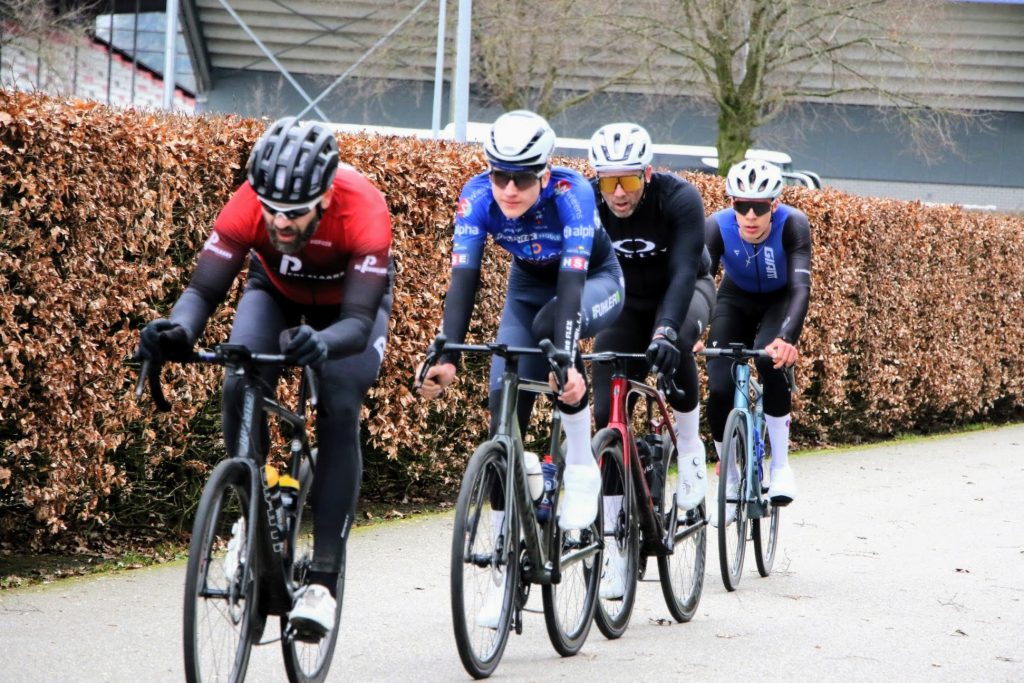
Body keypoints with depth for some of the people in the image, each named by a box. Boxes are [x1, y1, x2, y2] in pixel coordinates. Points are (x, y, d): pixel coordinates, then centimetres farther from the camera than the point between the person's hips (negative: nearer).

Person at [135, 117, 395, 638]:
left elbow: (357, 321, -43)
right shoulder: (249, 204, -35)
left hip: (350, 298, -2)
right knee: (239, 389, -23)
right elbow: (205, 288, -33)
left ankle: (323, 580, -18)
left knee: (340, 412, -22)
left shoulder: (363, 210, -41)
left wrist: (322, 344, -65)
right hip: (277, 289, 2)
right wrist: (179, 330, -55)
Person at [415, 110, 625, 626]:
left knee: (550, 324, -38)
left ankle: (580, 464, -18)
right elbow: (463, 278, -30)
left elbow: (572, 282, -42)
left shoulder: (571, 193, -34)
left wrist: (568, 362, -54)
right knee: (504, 397, -13)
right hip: (528, 286, 4)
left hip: (595, 282, -3)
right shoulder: (477, 196, -25)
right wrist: (446, 357, -42)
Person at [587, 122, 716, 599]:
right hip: (628, 304, 3)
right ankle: (615, 550, -6)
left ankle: (689, 443, -11)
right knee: (608, 415, -11)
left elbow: (684, 270, -38)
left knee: (673, 344, -38)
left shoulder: (679, 198, -29)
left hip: (684, 293, -3)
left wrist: (666, 330, -53)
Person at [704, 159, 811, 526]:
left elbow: (801, 286, -43)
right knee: (719, 389, -15)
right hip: (736, 300, 2)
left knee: (771, 359, -32)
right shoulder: (718, 226, -30)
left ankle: (781, 465, -16)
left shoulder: (793, 224, -34)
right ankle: (730, 481, 9)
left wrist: (787, 338, -60)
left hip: (779, 301, -2)